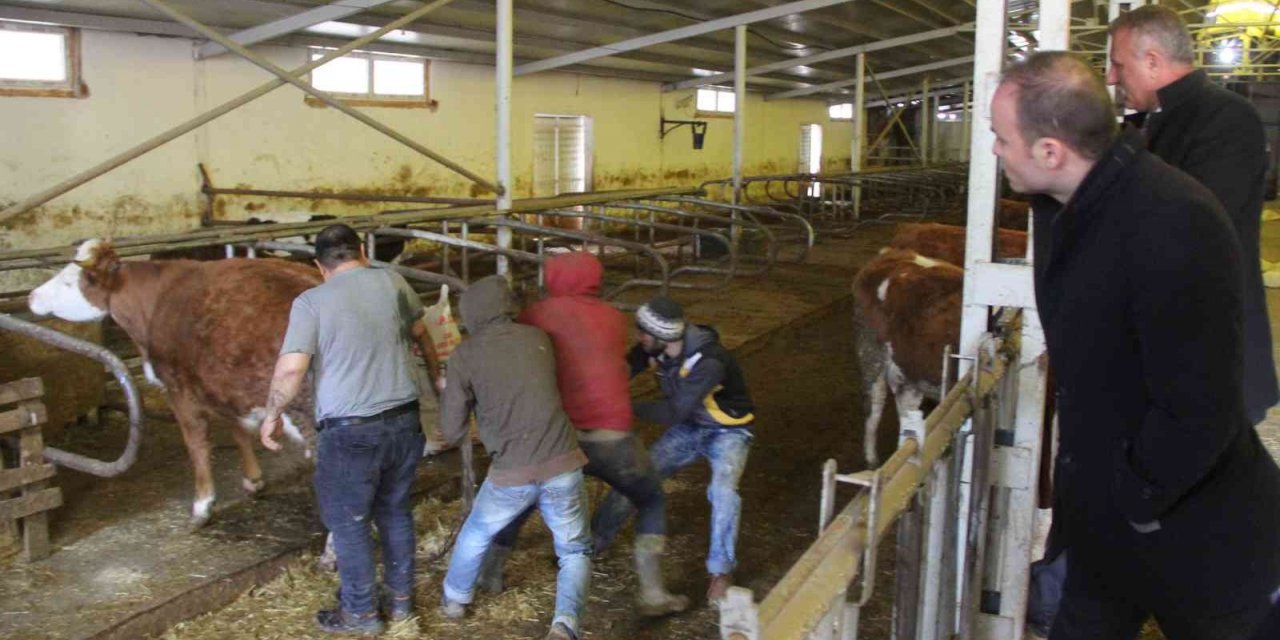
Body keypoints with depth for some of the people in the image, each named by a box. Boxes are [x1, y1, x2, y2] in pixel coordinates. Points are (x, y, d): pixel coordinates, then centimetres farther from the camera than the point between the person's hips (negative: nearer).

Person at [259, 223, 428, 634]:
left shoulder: (311, 302, -10)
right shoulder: (392, 282, 3)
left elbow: (291, 369, -15)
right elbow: (418, 331, 20)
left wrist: (272, 415, 2)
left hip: (349, 431, -5)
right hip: (404, 420, 5)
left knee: (349, 522, 11)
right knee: (395, 511, 20)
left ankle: (360, 612, 22)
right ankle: (400, 598, 30)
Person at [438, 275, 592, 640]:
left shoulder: (464, 356, -2)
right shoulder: (538, 338, 8)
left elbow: (452, 432, 2)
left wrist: (450, 392, 20)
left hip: (511, 474, -1)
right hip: (561, 464, 1)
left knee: (476, 532, 29)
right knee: (575, 552, 17)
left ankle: (455, 599, 48)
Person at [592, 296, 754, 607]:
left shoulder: (710, 362, -36)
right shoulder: (655, 349, -17)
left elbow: (674, 412, -34)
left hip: (728, 431, -6)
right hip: (688, 428, 6)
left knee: (722, 492, -30)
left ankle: (721, 571, -10)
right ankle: (594, 541, 18)